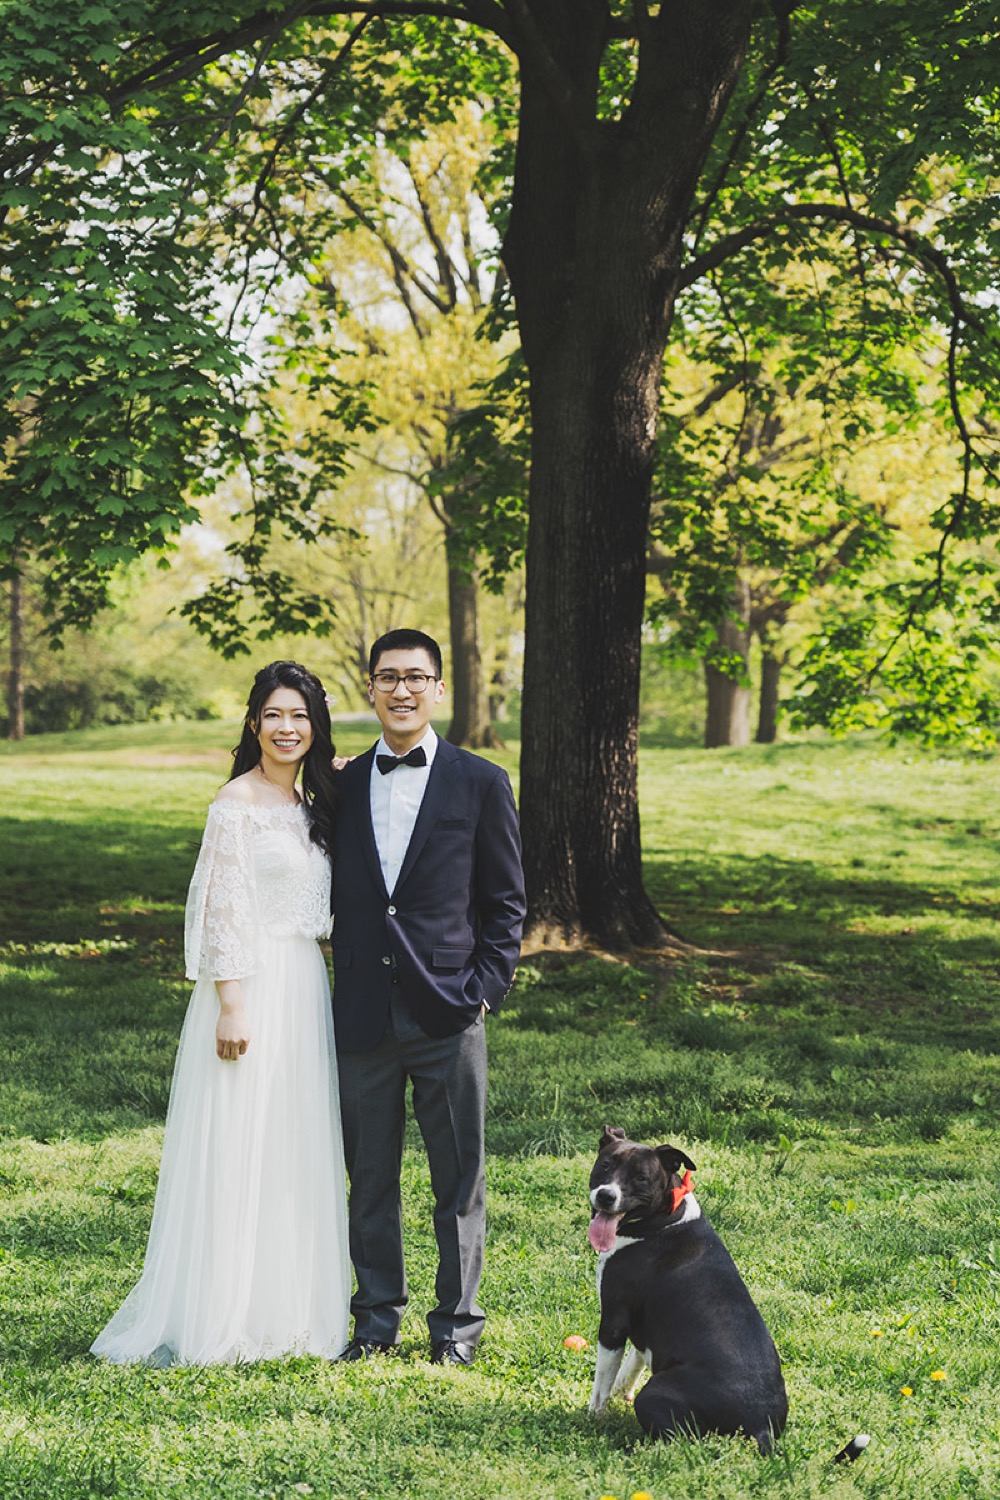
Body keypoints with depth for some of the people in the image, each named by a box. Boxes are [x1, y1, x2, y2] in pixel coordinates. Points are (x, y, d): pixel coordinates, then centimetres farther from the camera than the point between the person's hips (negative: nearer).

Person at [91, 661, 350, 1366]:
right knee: (236, 1155, -3)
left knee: (294, 1154, 11)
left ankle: (285, 1310, 19)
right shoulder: (238, 802, -10)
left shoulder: (309, 805, 13)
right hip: (251, 986, -8)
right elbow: (223, 910, -15)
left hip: (304, 989, 8)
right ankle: (223, 1317, 5)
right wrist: (231, 1007, -18)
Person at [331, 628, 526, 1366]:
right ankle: (377, 1317, 21)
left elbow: (506, 902, 2)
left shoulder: (481, 783, 2)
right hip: (364, 1011, 3)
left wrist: (485, 989, -6)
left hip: (447, 1009, -2)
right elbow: (336, 894, 13)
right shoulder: (343, 784, 9)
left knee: (459, 1177, 4)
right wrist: (347, 979, 4)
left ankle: (458, 1321, 16)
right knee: (369, 1174, 9)